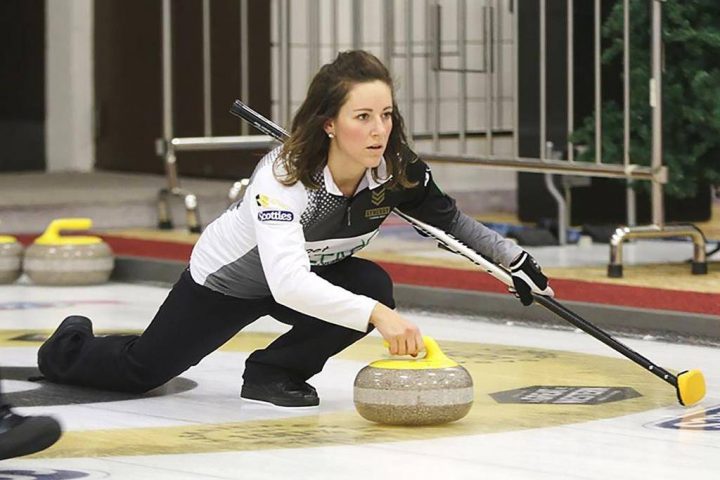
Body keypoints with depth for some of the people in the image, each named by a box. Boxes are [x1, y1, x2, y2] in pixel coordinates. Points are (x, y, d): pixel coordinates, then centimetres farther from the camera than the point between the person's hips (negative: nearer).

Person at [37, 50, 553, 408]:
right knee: (141, 371, 8)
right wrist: (375, 315, -63)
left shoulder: (398, 172, -25)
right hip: (229, 279, -4)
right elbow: (288, 283, -53)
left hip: (311, 276, 4)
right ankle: (71, 347, 43)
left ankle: (275, 371, -5)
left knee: (372, 285, -25)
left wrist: (516, 260, -5)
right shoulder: (283, 174, -42)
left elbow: (450, 218, -2)